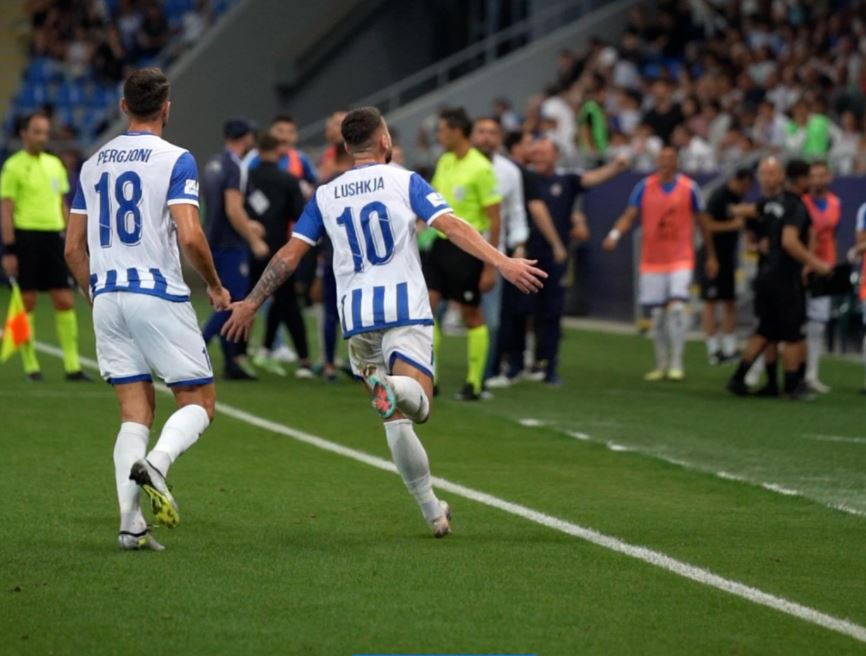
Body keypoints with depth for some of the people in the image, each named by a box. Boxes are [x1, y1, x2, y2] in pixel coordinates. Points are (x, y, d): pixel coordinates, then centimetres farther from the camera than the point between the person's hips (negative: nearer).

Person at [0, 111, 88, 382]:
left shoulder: (55, 164, 14)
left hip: (53, 236, 5)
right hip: (26, 236, -5)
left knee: (65, 302, 1)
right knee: (27, 303, 0)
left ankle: (72, 366, 3)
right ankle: (30, 367, 7)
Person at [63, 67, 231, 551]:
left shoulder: (93, 165, 11)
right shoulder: (176, 160, -6)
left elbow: (74, 248, 13)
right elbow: (190, 236, -17)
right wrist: (216, 286, -1)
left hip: (107, 297, 5)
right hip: (159, 294, -5)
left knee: (136, 411, 9)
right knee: (200, 402, 4)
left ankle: (131, 524, -3)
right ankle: (156, 462, -25)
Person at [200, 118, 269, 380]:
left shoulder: (214, 164, 12)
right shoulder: (234, 168, -16)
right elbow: (233, 210, -22)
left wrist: (247, 225, 31)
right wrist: (254, 240, -14)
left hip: (215, 241, 9)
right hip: (231, 246, -9)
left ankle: (232, 362, 16)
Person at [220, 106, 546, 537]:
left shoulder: (325, 196, 12)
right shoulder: (405, 182, 3)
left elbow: (289, 254, 10)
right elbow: (451, 227, -9)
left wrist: (251, 303, 18)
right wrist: (502, 263, -15)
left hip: (356, 317, 3)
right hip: (405, 307, -3)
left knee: (396, 418, 7)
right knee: (416, 405, -11)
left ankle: (432, 510, 2)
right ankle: (392, 386, -46)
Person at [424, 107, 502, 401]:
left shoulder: (481, 169, -15)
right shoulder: (444, 162, 8)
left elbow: (494, 220, -13)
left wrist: (491, 267, -15)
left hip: (467, 249, -7)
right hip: (442, 242, 7)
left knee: (472, 315, 2)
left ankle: (474, 384, 12)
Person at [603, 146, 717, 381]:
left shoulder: (688, 187, 0)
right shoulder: (644, 187, 2)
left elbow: (701, 222, 9)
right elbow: (629, 215, -5)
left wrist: (711, 256, 13)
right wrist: (615, 234, -25)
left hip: (681, 258, -2)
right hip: (652, 260, 2)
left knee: (676, 307, -17)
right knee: (657, 314, 5)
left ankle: (676, 364, -11)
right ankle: (661, 364, 18)